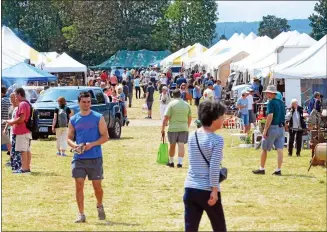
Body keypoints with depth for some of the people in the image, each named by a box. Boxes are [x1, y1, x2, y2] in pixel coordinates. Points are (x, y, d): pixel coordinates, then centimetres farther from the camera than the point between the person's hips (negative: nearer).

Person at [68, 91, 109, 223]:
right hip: (79, 157, 2)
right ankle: (81, 214, 2)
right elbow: (69, 138, 11)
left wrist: (92, 144, -17)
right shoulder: (73, 120, 8)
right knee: (79, 185, -4)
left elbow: (105, 136, -3)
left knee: (97, 186, 5)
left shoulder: (98, 118, 0)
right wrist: (74, 145, -11)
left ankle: (99, 206, 34)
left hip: (95, 157, -2)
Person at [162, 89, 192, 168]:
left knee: (172, 146, 12)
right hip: (184, 128, 2)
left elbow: (166, 117, -10)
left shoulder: (171, 104, -6)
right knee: (181, 145, -4)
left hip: (173, 128, -2)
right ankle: (180, 162, -15)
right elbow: (190, 118, 14)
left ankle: (171, 162, 24)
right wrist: (187, 127, 27)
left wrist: (162, 128, -4)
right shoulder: (186, 104, 7)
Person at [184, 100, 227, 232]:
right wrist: (214, 190, -12)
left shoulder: (192, 136, 7)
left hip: (190, 189, 6)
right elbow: (214, 167, -17)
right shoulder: (217, 140, -13)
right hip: (208, 191, -6)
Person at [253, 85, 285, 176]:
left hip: (272, 127, -7)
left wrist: (265, 130, -18)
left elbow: (270, 116, -19)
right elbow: (283, 116, 15)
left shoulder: (271, 102, -12)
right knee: (280, 150, 3)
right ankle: (278, 170, 1)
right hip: (281, 128, 7)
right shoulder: (281, 102, 12)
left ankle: (262, 169, 9)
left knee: (264, 149, 5)